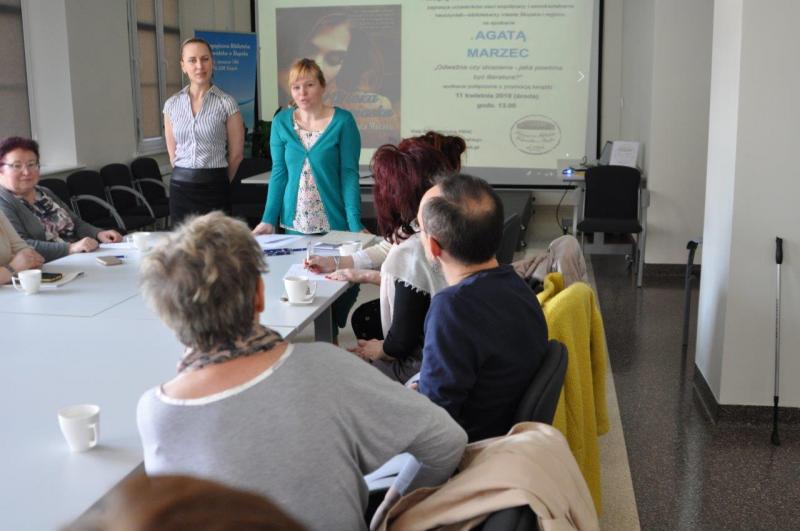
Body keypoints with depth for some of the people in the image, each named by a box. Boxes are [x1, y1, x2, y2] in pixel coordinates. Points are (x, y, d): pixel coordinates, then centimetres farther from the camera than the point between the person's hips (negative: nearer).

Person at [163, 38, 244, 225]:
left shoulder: (226, 103, -3)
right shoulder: (171, 104, 7)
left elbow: (236, 154, 2)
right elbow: (172, 152, 14)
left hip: (214, 186, -3)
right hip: (180, 186, 3)